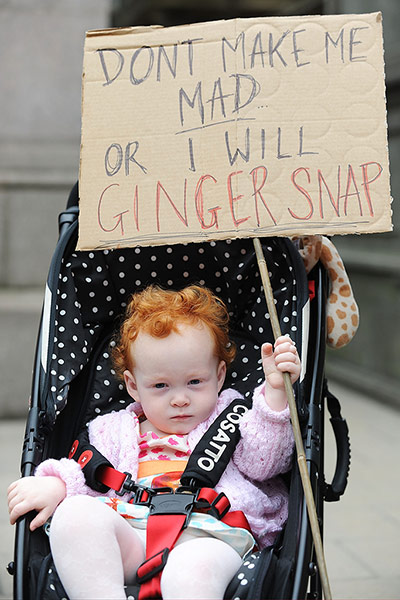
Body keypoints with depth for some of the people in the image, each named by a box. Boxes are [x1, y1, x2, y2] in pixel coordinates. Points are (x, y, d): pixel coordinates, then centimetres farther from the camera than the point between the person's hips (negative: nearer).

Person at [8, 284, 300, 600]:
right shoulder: (117, 430, 27)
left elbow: (263, 461, 6)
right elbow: (90, 478, 20)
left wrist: (275, 392, -4)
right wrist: (55, 484, -3)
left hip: (208, 537, -3)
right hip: (129, 536, 3)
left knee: (191, 570, -41)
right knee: (75, 512, -28)